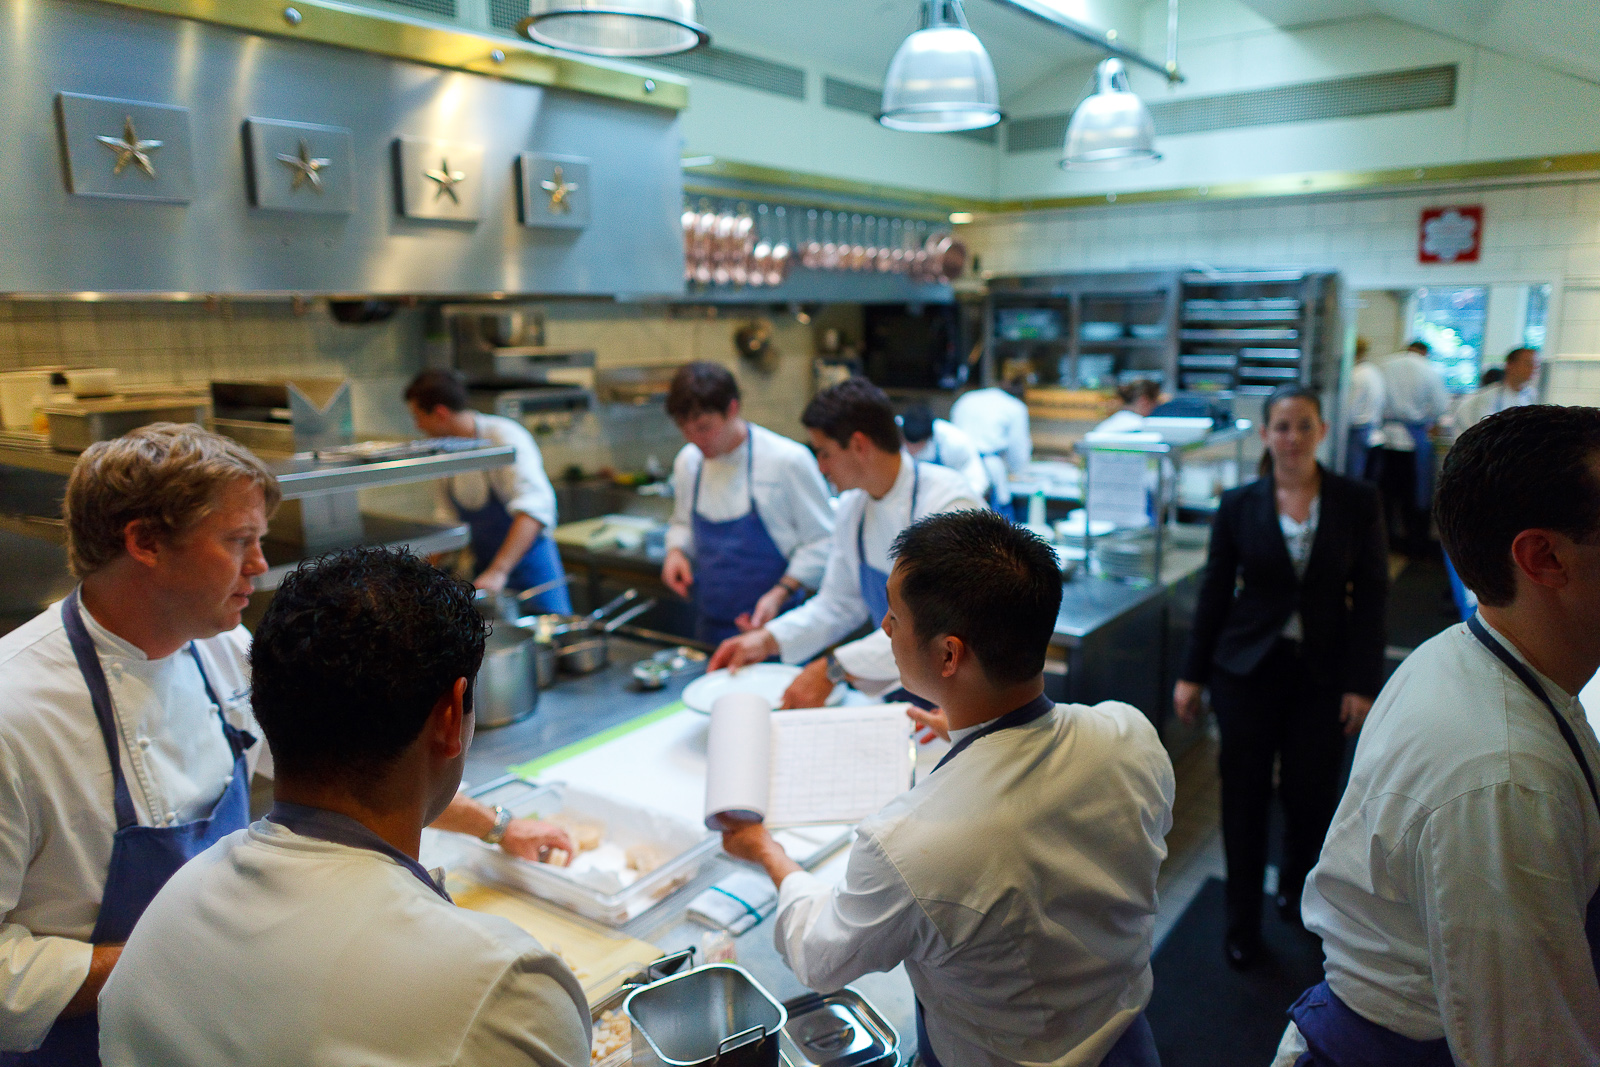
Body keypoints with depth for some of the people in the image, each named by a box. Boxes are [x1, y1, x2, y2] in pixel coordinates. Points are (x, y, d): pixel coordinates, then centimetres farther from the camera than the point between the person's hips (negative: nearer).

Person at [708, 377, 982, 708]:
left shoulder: (948, 501, -19)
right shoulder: (853, 507, 5)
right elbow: (838, 604, 15)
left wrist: (834, 669, -29)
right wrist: (768, 640, 1)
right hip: (895, 687, 6)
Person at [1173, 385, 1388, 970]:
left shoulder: (1357, 501, -2)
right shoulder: (1239, 504, -2)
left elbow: (1371, 595, -1)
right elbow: (1215, 591, 2)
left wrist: (1361, 682, -5)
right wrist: (1192, 674, 2)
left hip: (1322, 672, 0)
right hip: (1246, 668, 0)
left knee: (1311, 792, 7)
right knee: (1245, 794, 6)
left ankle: (1298, 888, 39)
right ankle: (1243, 922, 23)